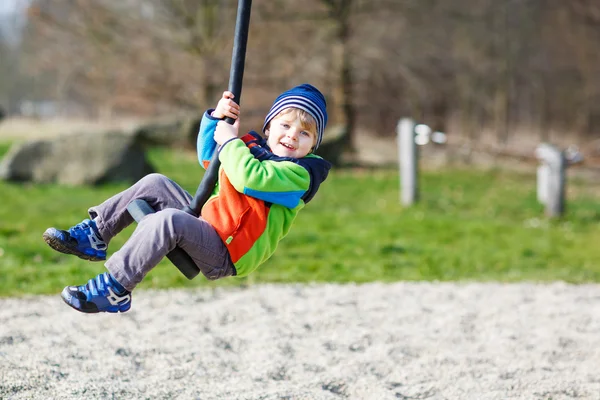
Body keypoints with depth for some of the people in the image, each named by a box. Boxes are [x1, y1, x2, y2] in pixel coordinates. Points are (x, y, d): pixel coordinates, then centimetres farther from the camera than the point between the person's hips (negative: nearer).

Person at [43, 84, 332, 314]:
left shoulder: (298, 174, -12)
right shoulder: (253, 148, 16)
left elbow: (248, 178, -29)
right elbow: (208, 155, 28)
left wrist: (229, 141, -14)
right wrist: (216, 118, 11)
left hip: (226, 256, -9)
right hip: (206, 225, 9)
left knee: (168, 220, -33)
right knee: (154, 184, 7)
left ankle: (114, 289, -30)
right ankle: (94, 236, 6)